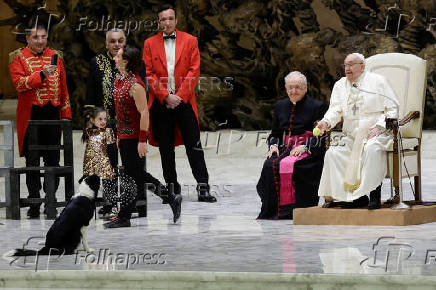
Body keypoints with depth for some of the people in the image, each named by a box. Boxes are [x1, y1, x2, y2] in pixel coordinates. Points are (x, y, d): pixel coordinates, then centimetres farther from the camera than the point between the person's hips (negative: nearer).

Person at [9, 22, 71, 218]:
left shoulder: (55, 56, 13)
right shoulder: (18, 57, 2)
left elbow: (63, 87, 14)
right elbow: (19, 83, -11)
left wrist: (66, 114, 8)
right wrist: (42, 75, -23)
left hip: (53, 114, 3)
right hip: (31, 115, -3)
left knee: (53, 159, 4)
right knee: (32, 160, -1)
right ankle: (34, 204, 3)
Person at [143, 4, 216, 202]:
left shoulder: (190, 41, 6)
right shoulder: (150, 44, 8)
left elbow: (194, 70, 0)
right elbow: (149, 74, 2)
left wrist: (180, 95, -9)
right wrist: (165, 96, -9)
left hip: (184, 101, -1)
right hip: (160, 103, 1)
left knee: (194, 145, -4)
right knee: (165, 147, 4)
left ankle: (203, 187, -2)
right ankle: (171, 187, 11)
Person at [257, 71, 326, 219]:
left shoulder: (316, 106, 4)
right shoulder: (280, 106, 19)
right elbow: (274, 133, 24)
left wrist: (305, 147, -16)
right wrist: (273, 145, 2)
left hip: (308, 152, -5)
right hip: (285, 149, 5)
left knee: (289, 165, -35)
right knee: (270, 165, -28)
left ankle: (289, 211, -27)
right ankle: (272, 210, -21)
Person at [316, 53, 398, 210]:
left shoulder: (377, 82, 4)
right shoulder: (340, 85, 16)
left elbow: (392, 109, 0)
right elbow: (335, 110, 6)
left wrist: (378, 127, -15)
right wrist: (326, 122, -17)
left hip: (375, 133, -4)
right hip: (350, 136, 5)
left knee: (371, 148, -37)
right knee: (332, 153, -21)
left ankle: (375, 195, -33)